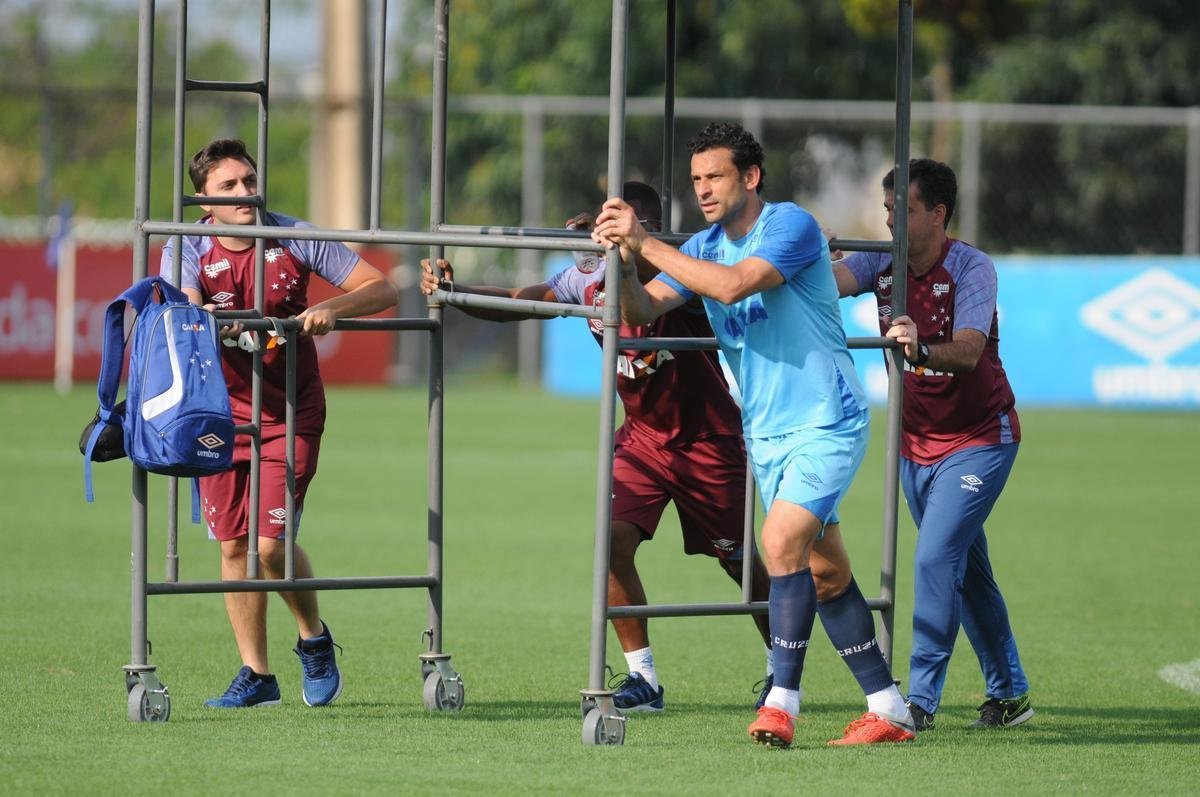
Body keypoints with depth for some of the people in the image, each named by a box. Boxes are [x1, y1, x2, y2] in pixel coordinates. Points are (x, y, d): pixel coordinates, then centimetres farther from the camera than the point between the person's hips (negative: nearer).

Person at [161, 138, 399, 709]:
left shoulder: (296, 240, -9)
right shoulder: (187, 249, -8)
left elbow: (382, 289, -9)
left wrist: (331, 309, -27)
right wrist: (200, 318, -50)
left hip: (290, 412, -2)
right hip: (222, 413, 2)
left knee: (272, 543, -12)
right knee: (233, 544, 3)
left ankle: (314, 640, 14)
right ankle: (256, 675, 15)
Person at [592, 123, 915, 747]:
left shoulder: (791, 226, -15)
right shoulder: (703, 248, 7)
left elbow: (733, 285, -30)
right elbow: (643, 310, -2)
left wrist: (646, 243, -28)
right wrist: (624, 260, -23)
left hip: (825, 424, -8)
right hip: (765, 432, 8)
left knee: (782, 543, -22)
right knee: (826, 573, 9)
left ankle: (782, 701, -19)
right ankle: (887, 709, 16)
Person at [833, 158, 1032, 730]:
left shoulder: (972, 269, -18)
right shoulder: (881, 266, -3)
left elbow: (968, 350, -33)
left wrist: (921, 349, -53)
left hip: (978, 441, -6)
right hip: (916, 443, 6)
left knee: (936, 559, -17)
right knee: (967, 571, 14)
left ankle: (920, 700, -16)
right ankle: (1009, 694, 25)